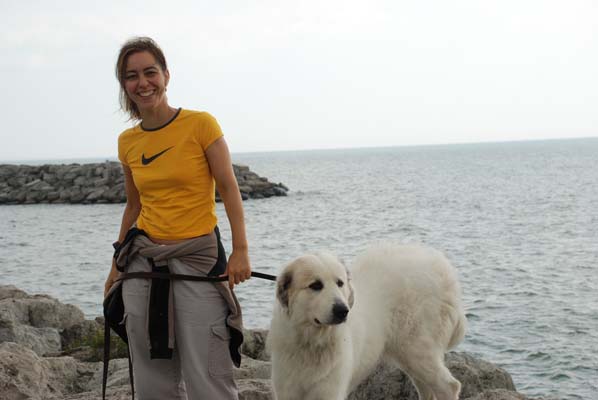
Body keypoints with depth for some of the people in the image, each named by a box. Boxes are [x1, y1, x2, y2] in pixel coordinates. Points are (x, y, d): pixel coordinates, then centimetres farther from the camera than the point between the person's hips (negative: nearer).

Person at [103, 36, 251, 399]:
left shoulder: (200, 124, -7)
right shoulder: (128, 142, 8)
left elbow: (229, 190, -6)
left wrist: (241, 251, -15)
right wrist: (116, 268, 21)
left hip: (198, 257, -5)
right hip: (143, 260, 5)